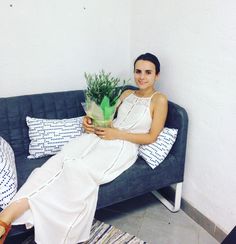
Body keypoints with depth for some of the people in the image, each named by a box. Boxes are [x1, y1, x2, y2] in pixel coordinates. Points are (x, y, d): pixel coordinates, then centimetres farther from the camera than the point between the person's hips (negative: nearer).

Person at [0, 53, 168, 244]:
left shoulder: (159, 100, 3)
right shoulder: (127, 93, 20)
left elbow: (151, 137, -4)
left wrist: (118, 134, -12)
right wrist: (92, 120, 1)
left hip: (124, 146, -5)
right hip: (101, 137, 6)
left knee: (78, 169, -33)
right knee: (58, 161, -23)